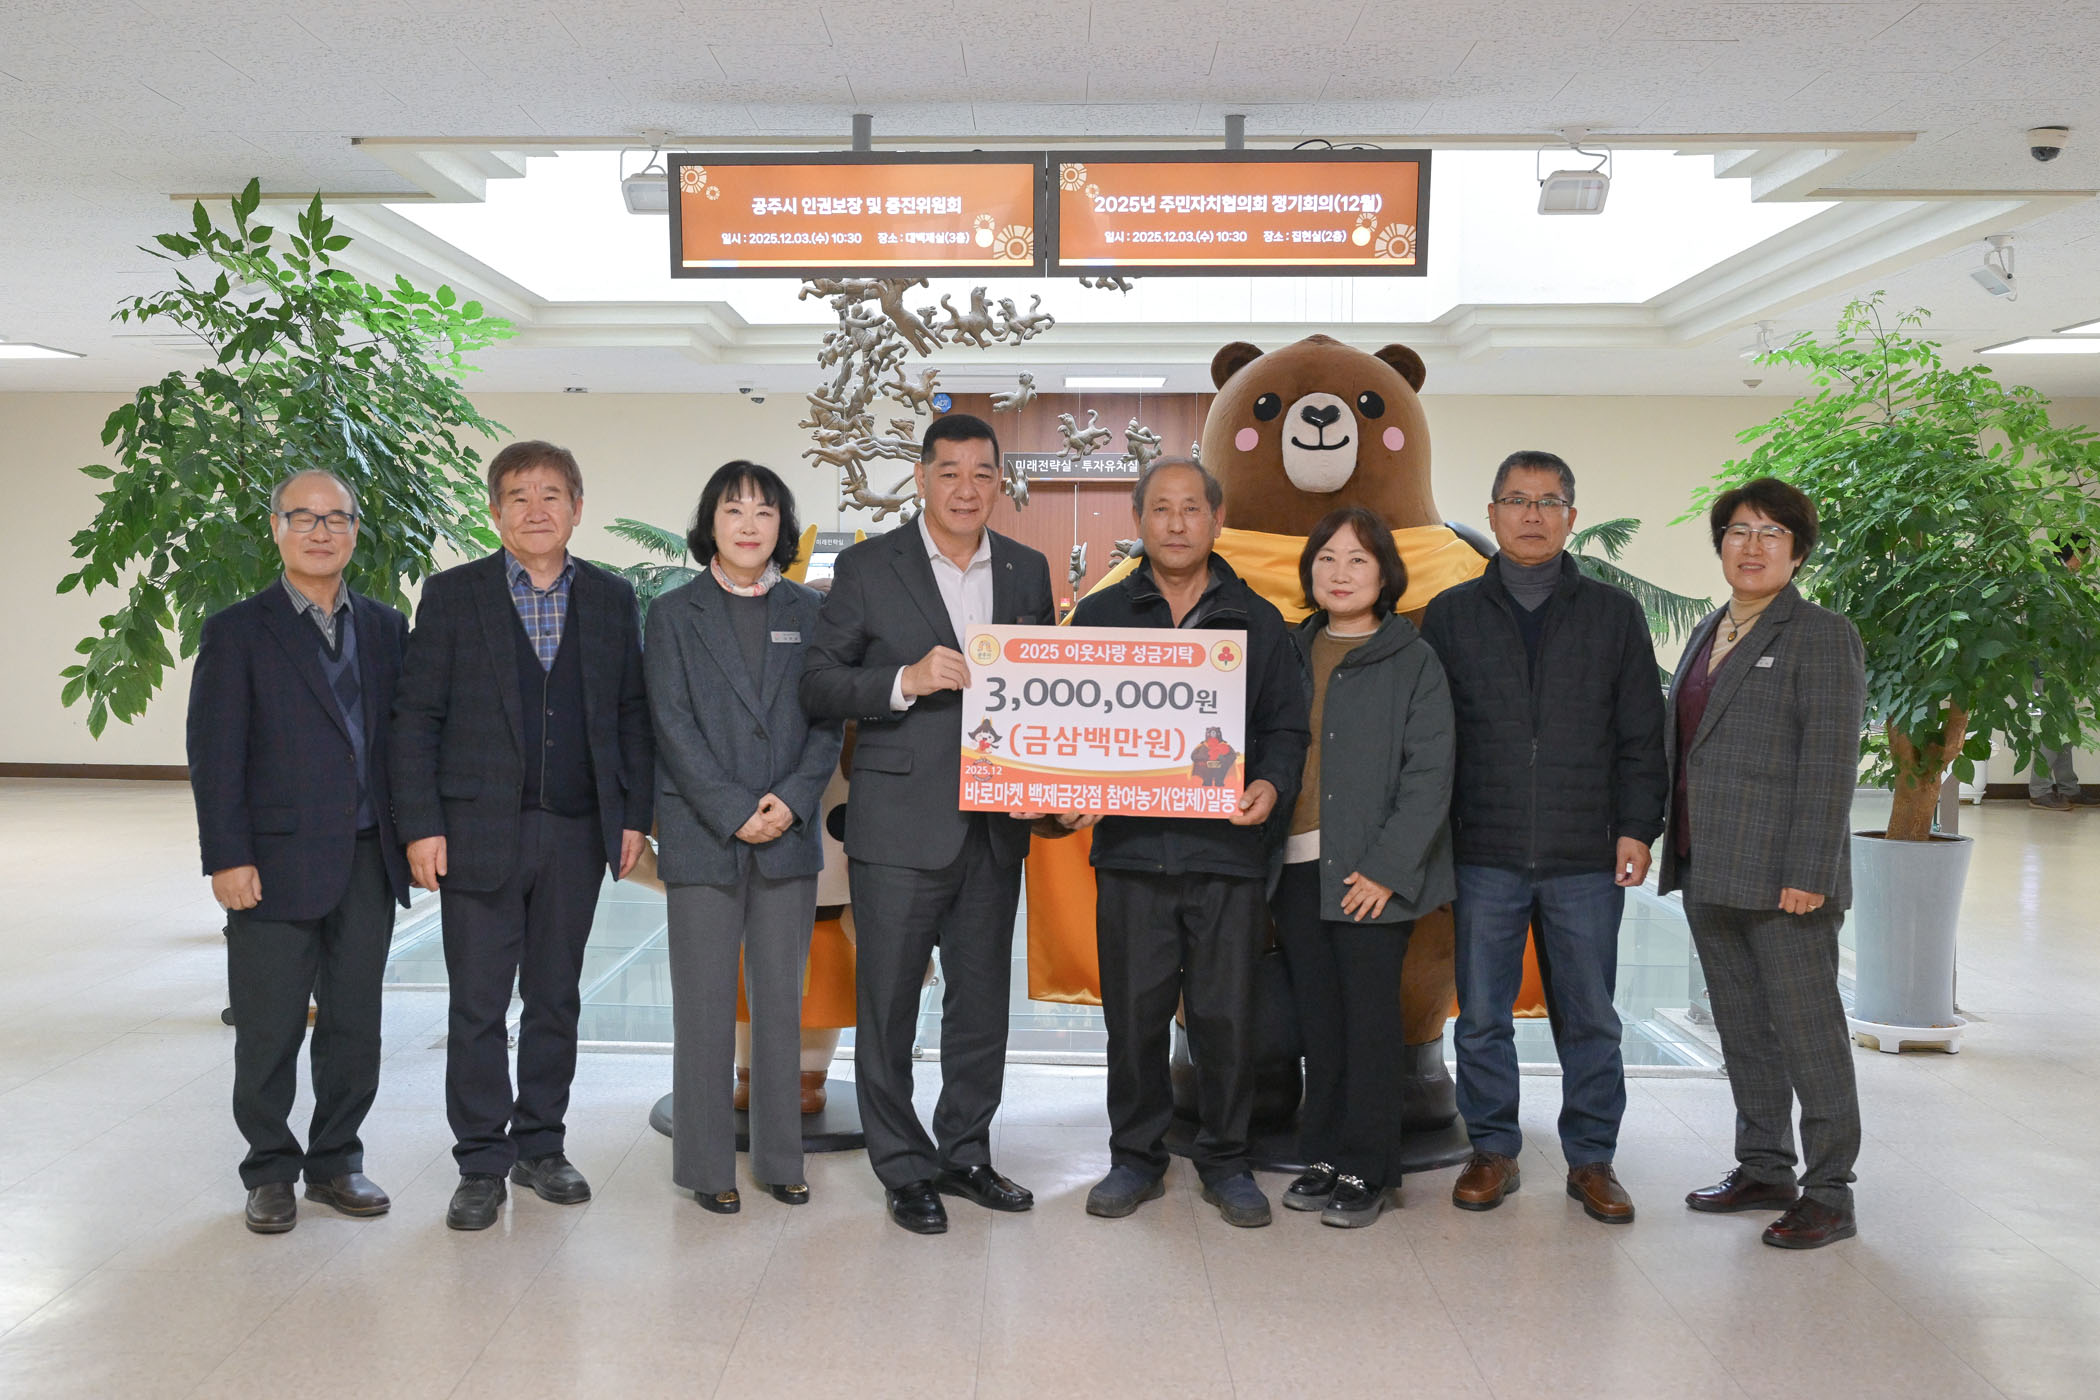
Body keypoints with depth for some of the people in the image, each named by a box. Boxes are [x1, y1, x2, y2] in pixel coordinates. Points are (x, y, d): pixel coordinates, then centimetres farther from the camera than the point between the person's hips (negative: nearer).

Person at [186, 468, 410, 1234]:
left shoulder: (386, 628, 11)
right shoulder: (237, 632, -1)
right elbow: (214, 755, -5)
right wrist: (226, 859, -12)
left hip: (367, 862, 4)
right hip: (277, 866, -3)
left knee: (354, 1025, 11)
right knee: (268, 1033, 5)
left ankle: (336, 1161, 25)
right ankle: (270, 1171, 21)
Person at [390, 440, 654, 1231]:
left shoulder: (612, 600, 7)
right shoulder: (453, 596, 1)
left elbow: (632, 714, 9)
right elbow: (416, 716, -2)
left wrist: (634, 814, 3)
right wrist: (421, 824, -8)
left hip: (577, 835, 2)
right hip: (481, 832, -2)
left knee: (556, 1000, 12)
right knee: (478, 1006, 3)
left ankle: (540, 1147, 25)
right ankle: (482, 1165, 14)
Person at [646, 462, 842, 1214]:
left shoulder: (807, 611, 9)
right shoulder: (674, 613, 3)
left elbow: (828, 720, 5)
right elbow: (674, 725, -4)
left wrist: (793, 798, -10)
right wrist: (734, 812, -12)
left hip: (789, 835, 2)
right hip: (702, 836, -2)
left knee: (781, 1001, 8)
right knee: (705, 1006, 2)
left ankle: (780, 1158, 19)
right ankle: (707, 1165, 12)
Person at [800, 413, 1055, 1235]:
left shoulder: (1028, 571, 10)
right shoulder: (867, 568, -1)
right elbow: (817, 686, -4)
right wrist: (905, 681, -20)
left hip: (995, 824, 4)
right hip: (900, 825, -4)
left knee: (982, 1001, 12)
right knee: (889, 1004, 3)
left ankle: (965, 1154, 27)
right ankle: (904, 1169, 18)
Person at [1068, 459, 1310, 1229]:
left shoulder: (1258, 622, 11)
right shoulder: (1099, 616, 11)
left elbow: (1286, 727, 8)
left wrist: (1272, 784, -12)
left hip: (1228, 849, 0)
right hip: (1129, 847, 0)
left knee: (1227, 1014, 3)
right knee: (1134, 1011, 5)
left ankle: (1226, 1160, 20)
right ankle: (1136, 1157, 21)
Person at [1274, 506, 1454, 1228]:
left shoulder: (1414, 661, -1)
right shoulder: (1291, 652, 13)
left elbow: (1429, 776, -7)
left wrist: (1388, 868, -15)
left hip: (1373, 870, -4)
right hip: (1297, 864, 4)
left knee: (1370, 1015, 0)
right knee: (1317, 1016, 9)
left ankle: (1367, 1169, 10)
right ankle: (1325, 1154, 21)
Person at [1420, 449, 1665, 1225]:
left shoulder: (1614, 614, 8)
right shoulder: (1452, 614, 7)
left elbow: (1641, 734, 8)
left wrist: (1636, 827, -1)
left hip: (1587, 858, 0)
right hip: (1484, 856, 0)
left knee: (1589, 1018, 7)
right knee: (1482, 1016, 6)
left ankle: (1591, 1159, 20)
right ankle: (1493, 1152, 20)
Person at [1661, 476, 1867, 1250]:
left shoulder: (1823, 636, -6)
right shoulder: (1708, 633, 16)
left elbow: (1830, 764, -13)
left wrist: (1808, 873, -19)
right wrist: (1677, 851, 12)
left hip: (1782, 878, -7)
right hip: (1710, 869, 7)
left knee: (1807, 1031, -2)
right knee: (1741, 1029, 14)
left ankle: (1829, 1194, 8)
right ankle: (1763, 1170, 26)